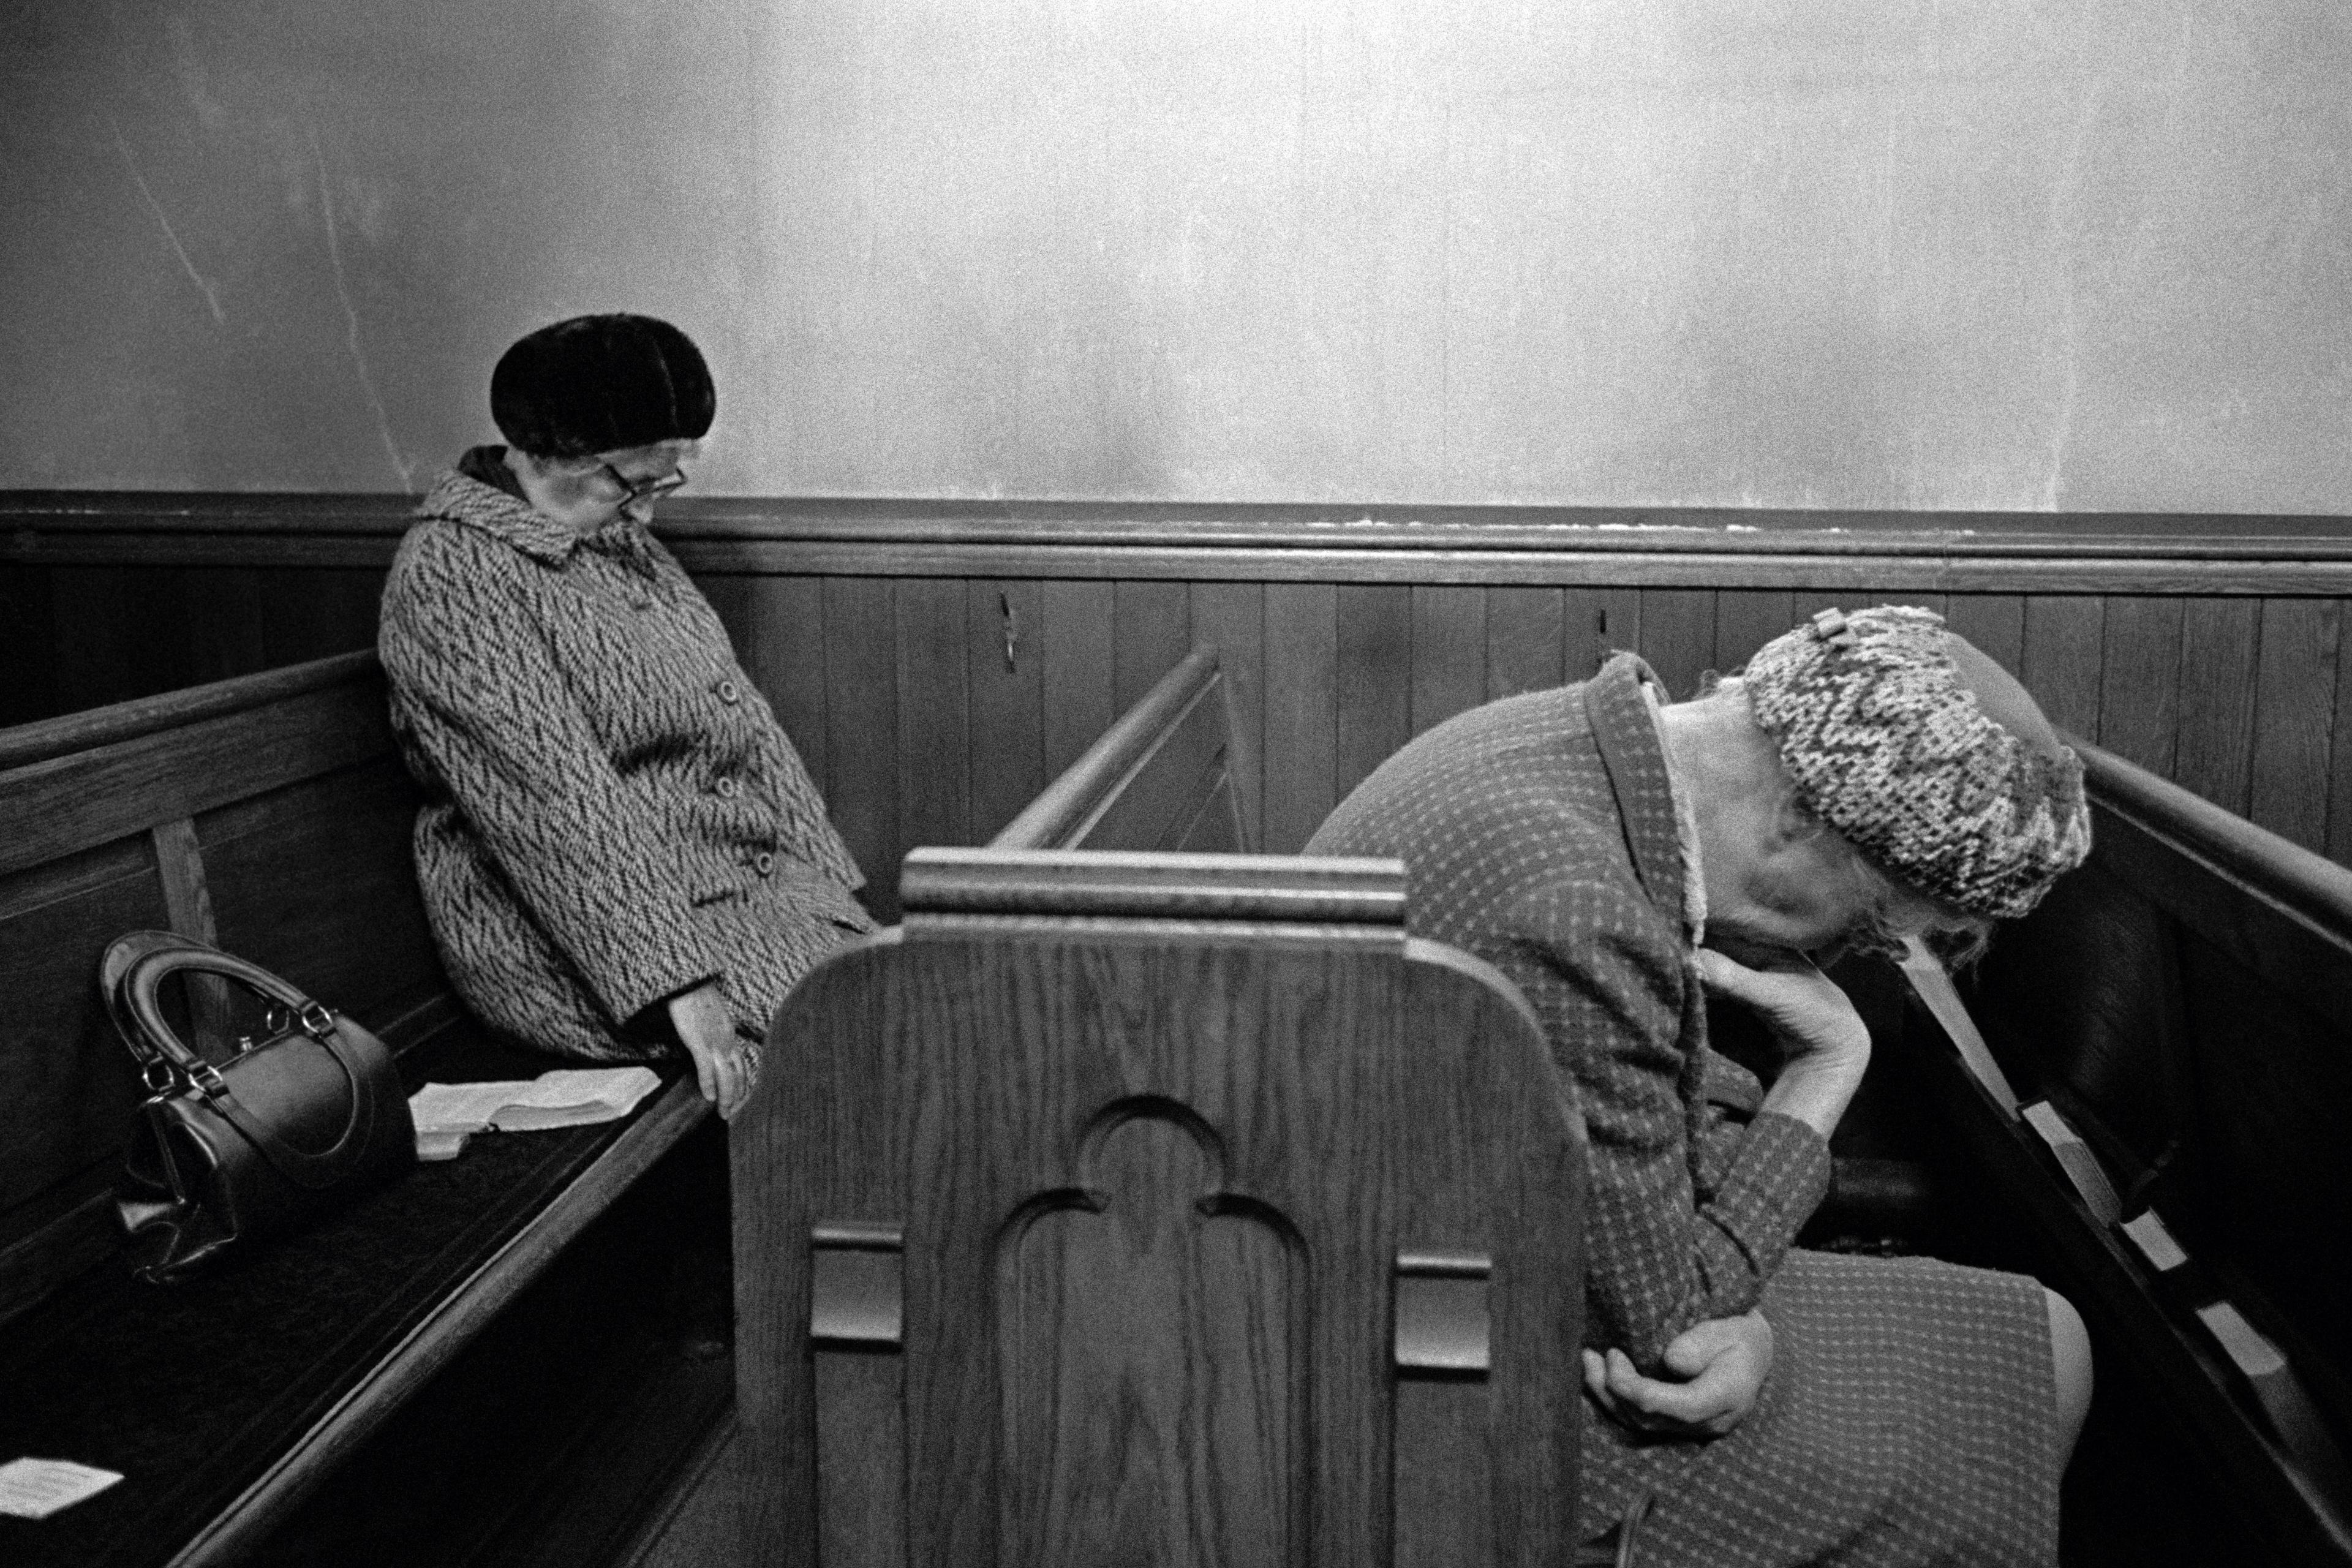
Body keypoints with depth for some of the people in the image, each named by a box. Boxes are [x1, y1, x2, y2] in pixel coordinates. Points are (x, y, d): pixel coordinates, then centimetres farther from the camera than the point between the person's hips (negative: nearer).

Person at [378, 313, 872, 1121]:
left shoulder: (622, 542, 15)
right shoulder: (452, 576, -13)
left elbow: (743, 718, 16)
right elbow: (555, 807, -21)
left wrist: (815, 866, 3)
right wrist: (677, 981, -25)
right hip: (569, 935, -8)